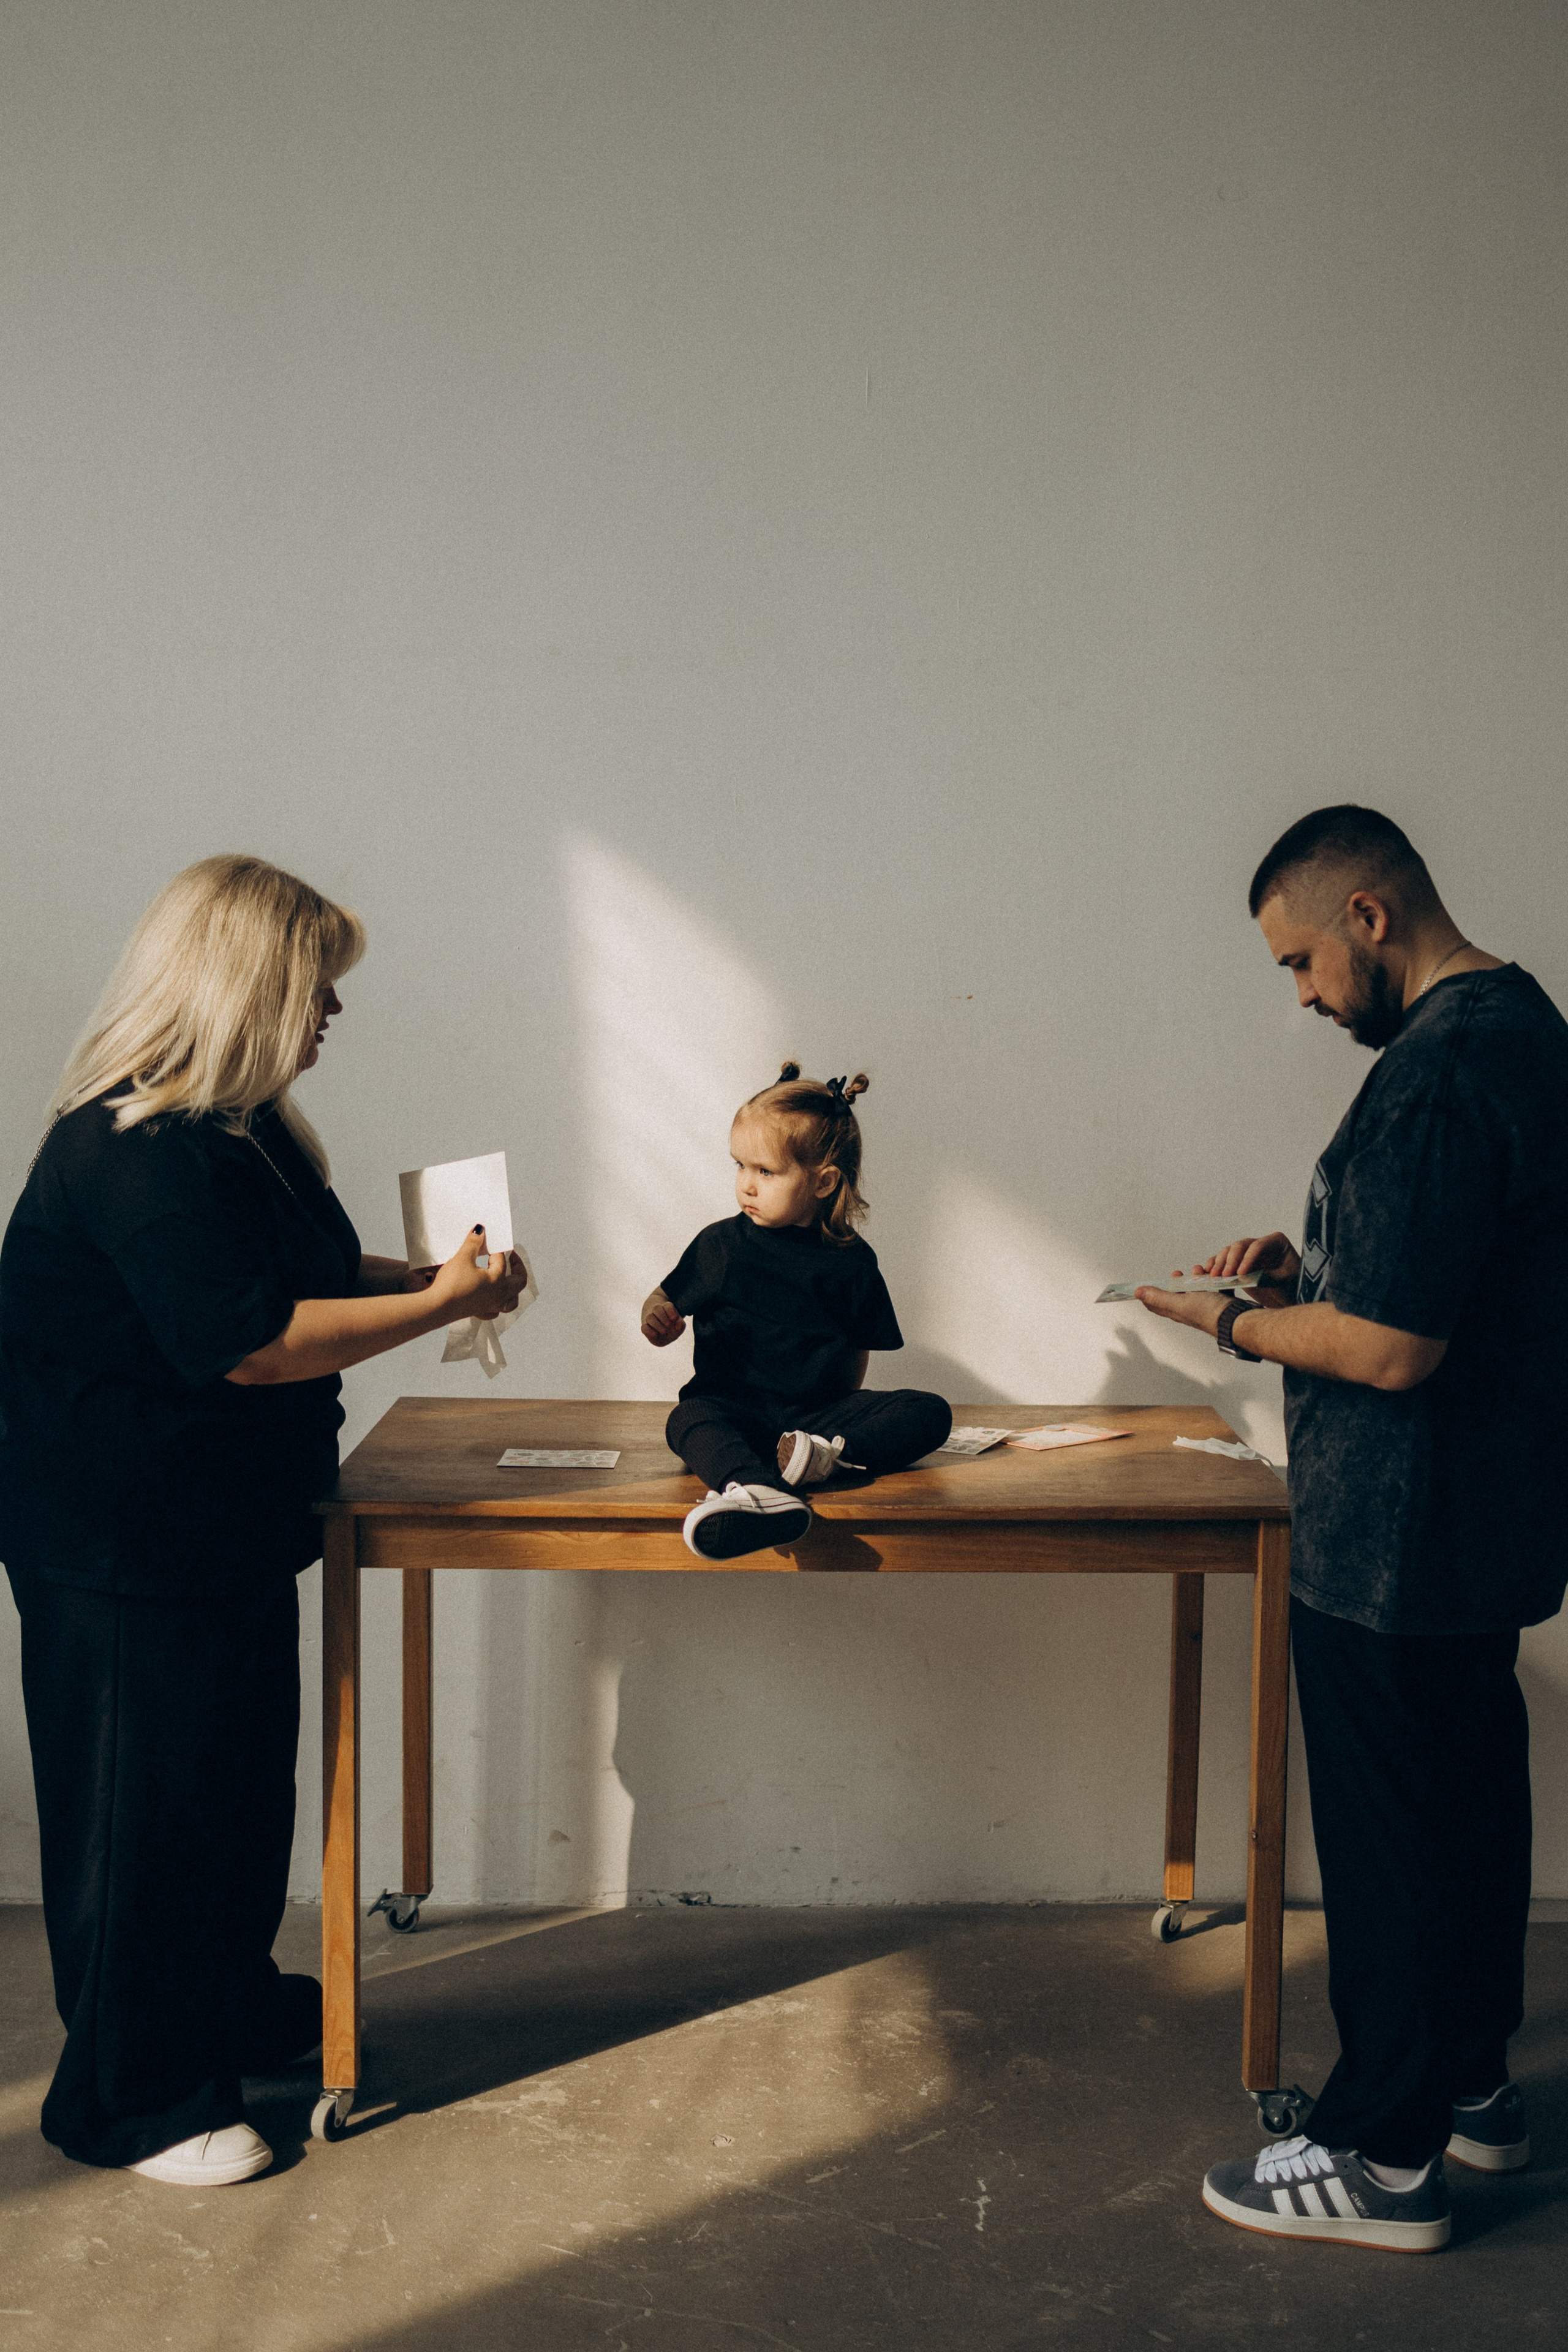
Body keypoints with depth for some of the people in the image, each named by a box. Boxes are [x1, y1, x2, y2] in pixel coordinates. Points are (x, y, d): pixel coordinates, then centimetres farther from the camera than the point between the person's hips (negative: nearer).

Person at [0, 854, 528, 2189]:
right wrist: (441, 1306, -21)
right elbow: (247, 1340, -28)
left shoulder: (239, 1130, 10)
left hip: (230, 1529, 11)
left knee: (242, 1789, 22)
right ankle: (133, 2101, 19)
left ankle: (235, 2012, 41)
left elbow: (305, 1270, 23)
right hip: (129, 1553, -10)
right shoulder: (135, 1152, -24)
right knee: (147, 1814, 3)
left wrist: (438, 1275, 8)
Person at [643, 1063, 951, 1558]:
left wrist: (840, 1416, 6)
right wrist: (657, 1319, -12)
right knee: (689, 1421, -36)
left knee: (929, 1412, -18)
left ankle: (827, 1454, -40)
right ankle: (758, 1492, -67)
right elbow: (666, 1301, 11)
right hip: (734, 1404, -2)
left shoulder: (851, 1260, 6)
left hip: (820, 1410, 2)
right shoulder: (721, 1245, 5)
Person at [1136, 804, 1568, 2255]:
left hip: (1399, 1547, -10)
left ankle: (1385, 2157, 18)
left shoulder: (1438, 1070, -24)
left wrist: (1233, 1326, -12)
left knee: (1391, 1837, 3)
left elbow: (1393, 1348, -27)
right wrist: (1311, 1269, 9)